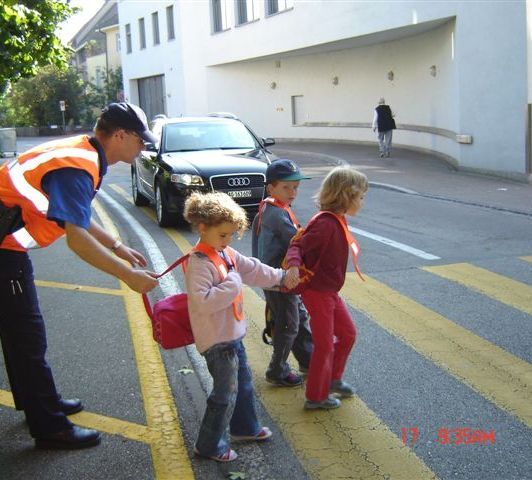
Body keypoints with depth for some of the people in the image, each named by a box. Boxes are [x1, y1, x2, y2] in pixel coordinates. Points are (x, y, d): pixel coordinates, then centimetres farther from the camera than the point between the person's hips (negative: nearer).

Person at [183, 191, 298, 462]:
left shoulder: (226, 254, 6)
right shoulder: (199, 262, -23)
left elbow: (253, 269, 19)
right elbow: (202, 301, -32)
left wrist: (281, 277, 21)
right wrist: (231, 285, -27)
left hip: (232, 333, 10)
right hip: (216, 339, -10)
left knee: (243, 382, 23)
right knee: (226, 392, -1)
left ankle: (245, 428, 43)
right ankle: (208, 445, 14)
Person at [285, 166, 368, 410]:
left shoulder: (336, 221, 4)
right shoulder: (326, 224, -25)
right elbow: (297, 246, -31)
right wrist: (294, 265, -49)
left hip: (330, 291, 10)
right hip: (318, 293, -10)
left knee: (347, 334, 20)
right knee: (325, 345, 4)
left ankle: (333, 379, 39)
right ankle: (316, 397, 21)